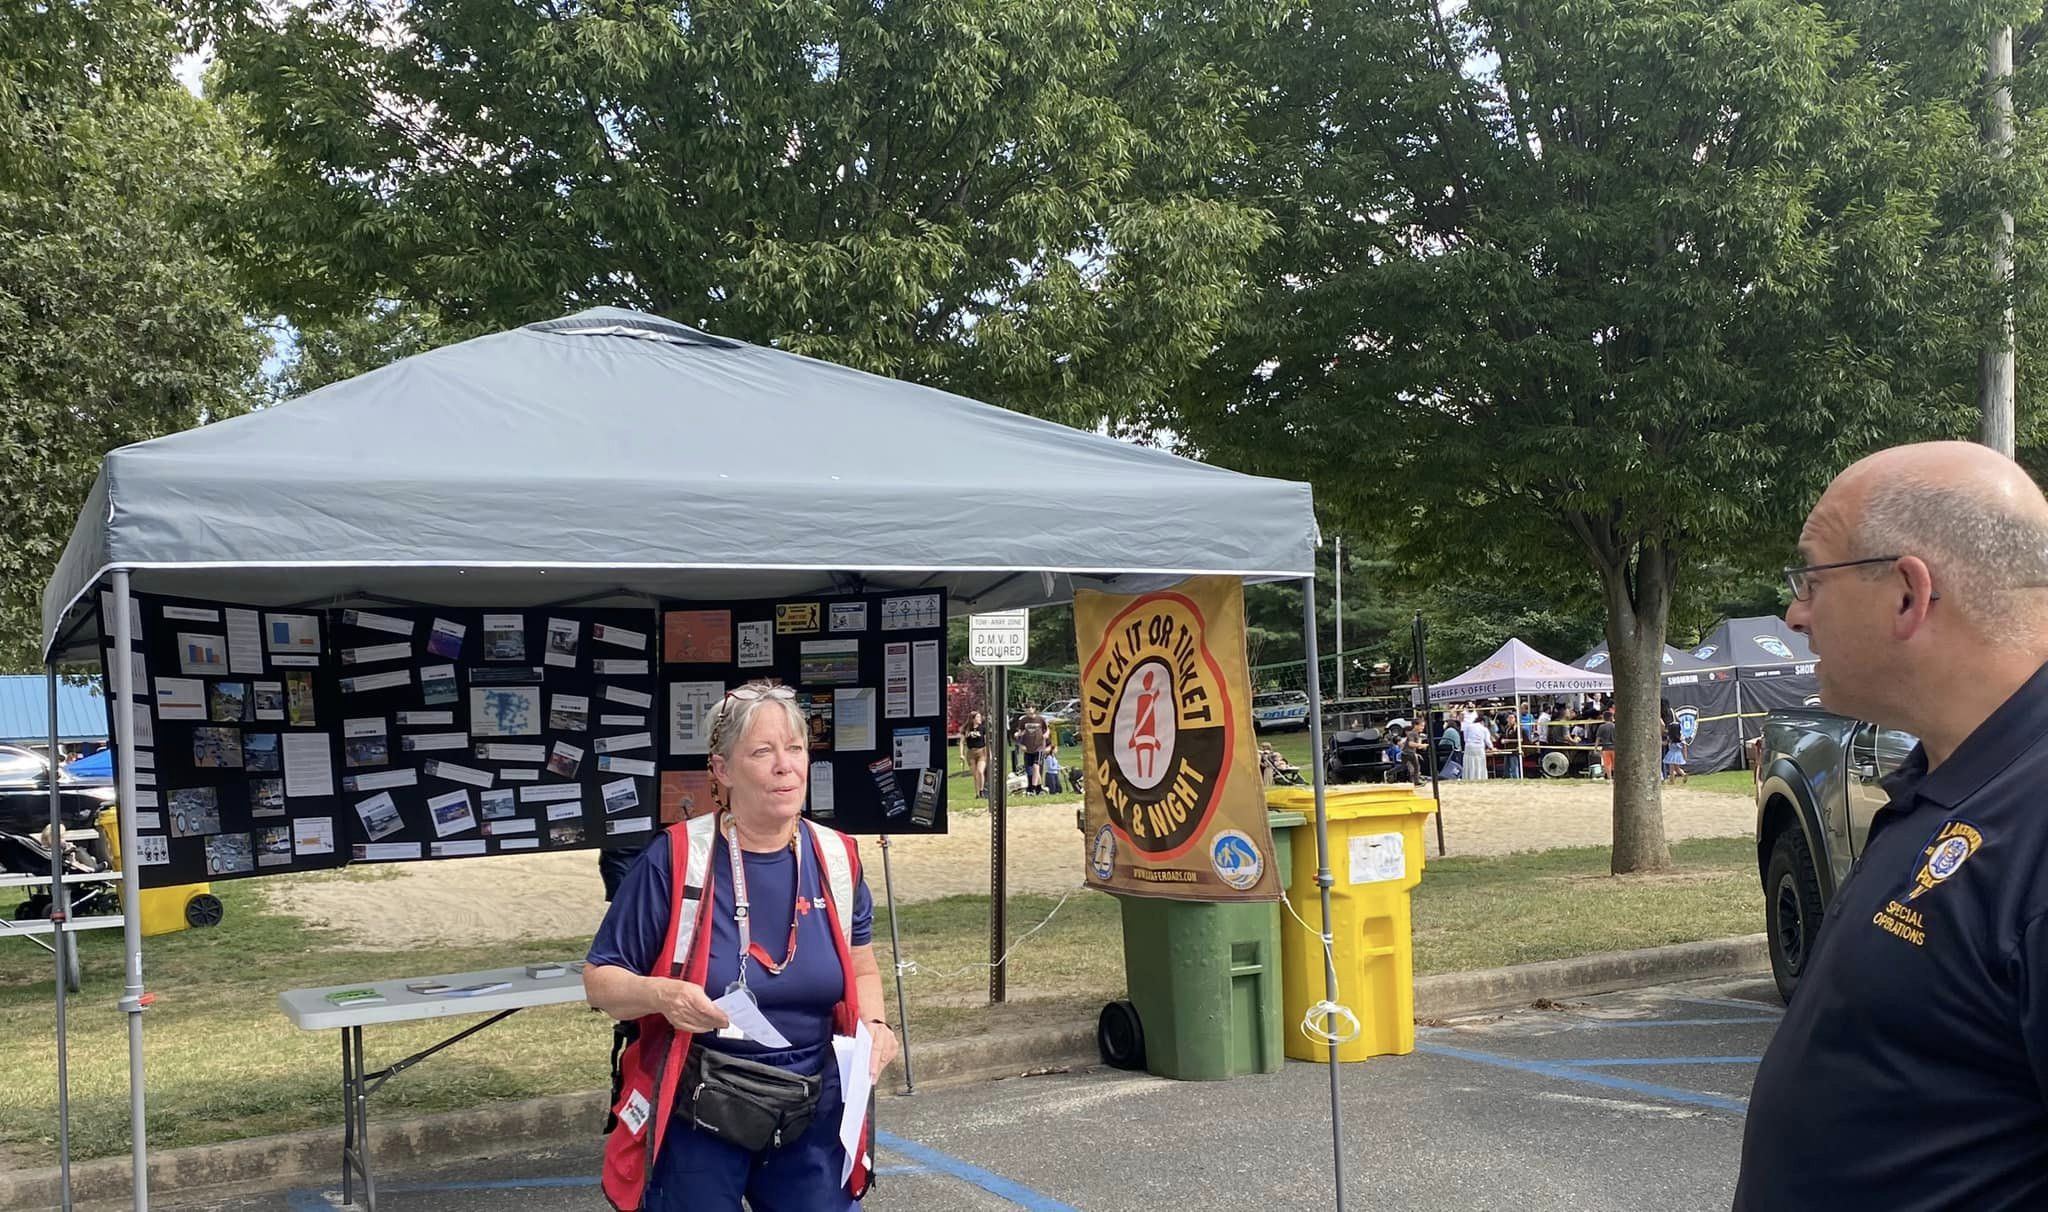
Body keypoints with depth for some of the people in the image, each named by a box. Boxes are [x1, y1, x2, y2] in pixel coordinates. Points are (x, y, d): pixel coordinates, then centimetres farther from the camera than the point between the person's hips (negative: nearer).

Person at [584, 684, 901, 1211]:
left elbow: (861, 970, 14)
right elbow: (600, 980, -7)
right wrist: (659, 995, -27)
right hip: (694, 1119, -3)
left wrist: (874, 1024, -6)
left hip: (813, 1115, 4)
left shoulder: (836, 859, 0)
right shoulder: (675, 859, -13)